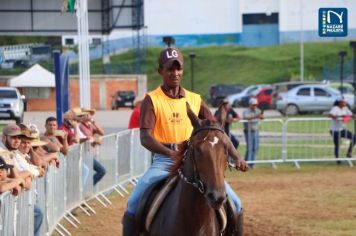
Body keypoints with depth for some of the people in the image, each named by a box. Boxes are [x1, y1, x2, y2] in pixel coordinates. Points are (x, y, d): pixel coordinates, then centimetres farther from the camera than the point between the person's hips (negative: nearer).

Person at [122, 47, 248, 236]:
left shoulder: (195, 100, 10)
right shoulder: (152, 100, -1)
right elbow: (145, 137, -14)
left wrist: (236, 157, -6)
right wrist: (171, 153, -32)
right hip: (164, 161, -3)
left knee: (234, 203, -7)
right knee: (135, 203, -23)